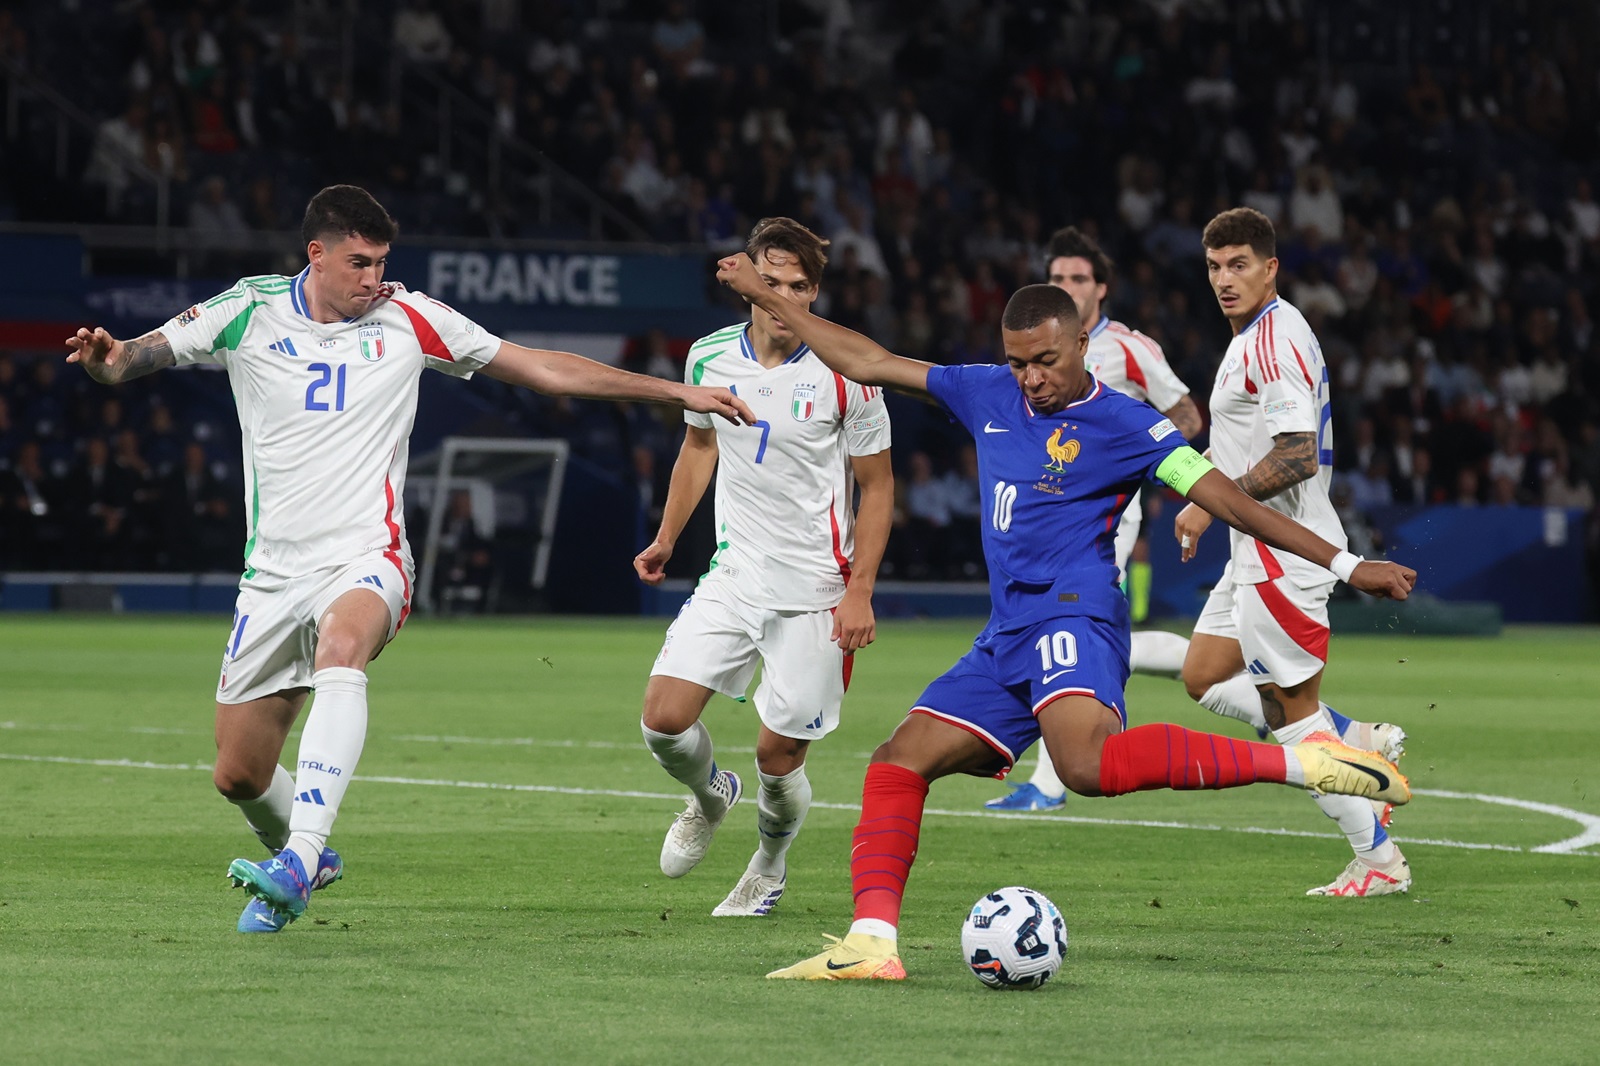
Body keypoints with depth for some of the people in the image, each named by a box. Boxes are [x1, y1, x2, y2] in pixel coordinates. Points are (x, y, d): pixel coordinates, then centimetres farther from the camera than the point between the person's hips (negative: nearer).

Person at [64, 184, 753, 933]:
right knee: (239, 775, 4)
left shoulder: (409, 320, 2)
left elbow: (545, 368, 9)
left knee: (342, 646, -38)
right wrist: (105, 359, -24)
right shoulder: (249, 312, 1)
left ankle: (299, 857, -47)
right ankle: (306, 860, 38)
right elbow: (129, 361, 2)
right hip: (275, 571, 2)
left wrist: (676, 393, 7)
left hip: (365, 560, -2)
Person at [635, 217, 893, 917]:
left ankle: (769, 866, 31)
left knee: (779, 755, -1)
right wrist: (666, 539, 17)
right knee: (665, 717, -11)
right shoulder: (710, 358, 0)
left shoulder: (845, 374, -11)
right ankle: (709, 797, 24)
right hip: (733, 576, 3)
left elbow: (877, 486, -3)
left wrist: (860, 593, -10)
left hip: (816, 592, -3)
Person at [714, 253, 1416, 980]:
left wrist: (1344, 565, -12)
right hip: (1007, 636, 8)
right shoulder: (989, 395, 15)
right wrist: (768, 300, 25)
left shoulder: (1123, 423, -3)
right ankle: (871, 942, -3)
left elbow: (1226, 500, -6)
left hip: (1072, 618, -8)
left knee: (1088, 763, -35)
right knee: (898, 762, 0)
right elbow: (867, 364, 23)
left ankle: (1300, 763, -36)